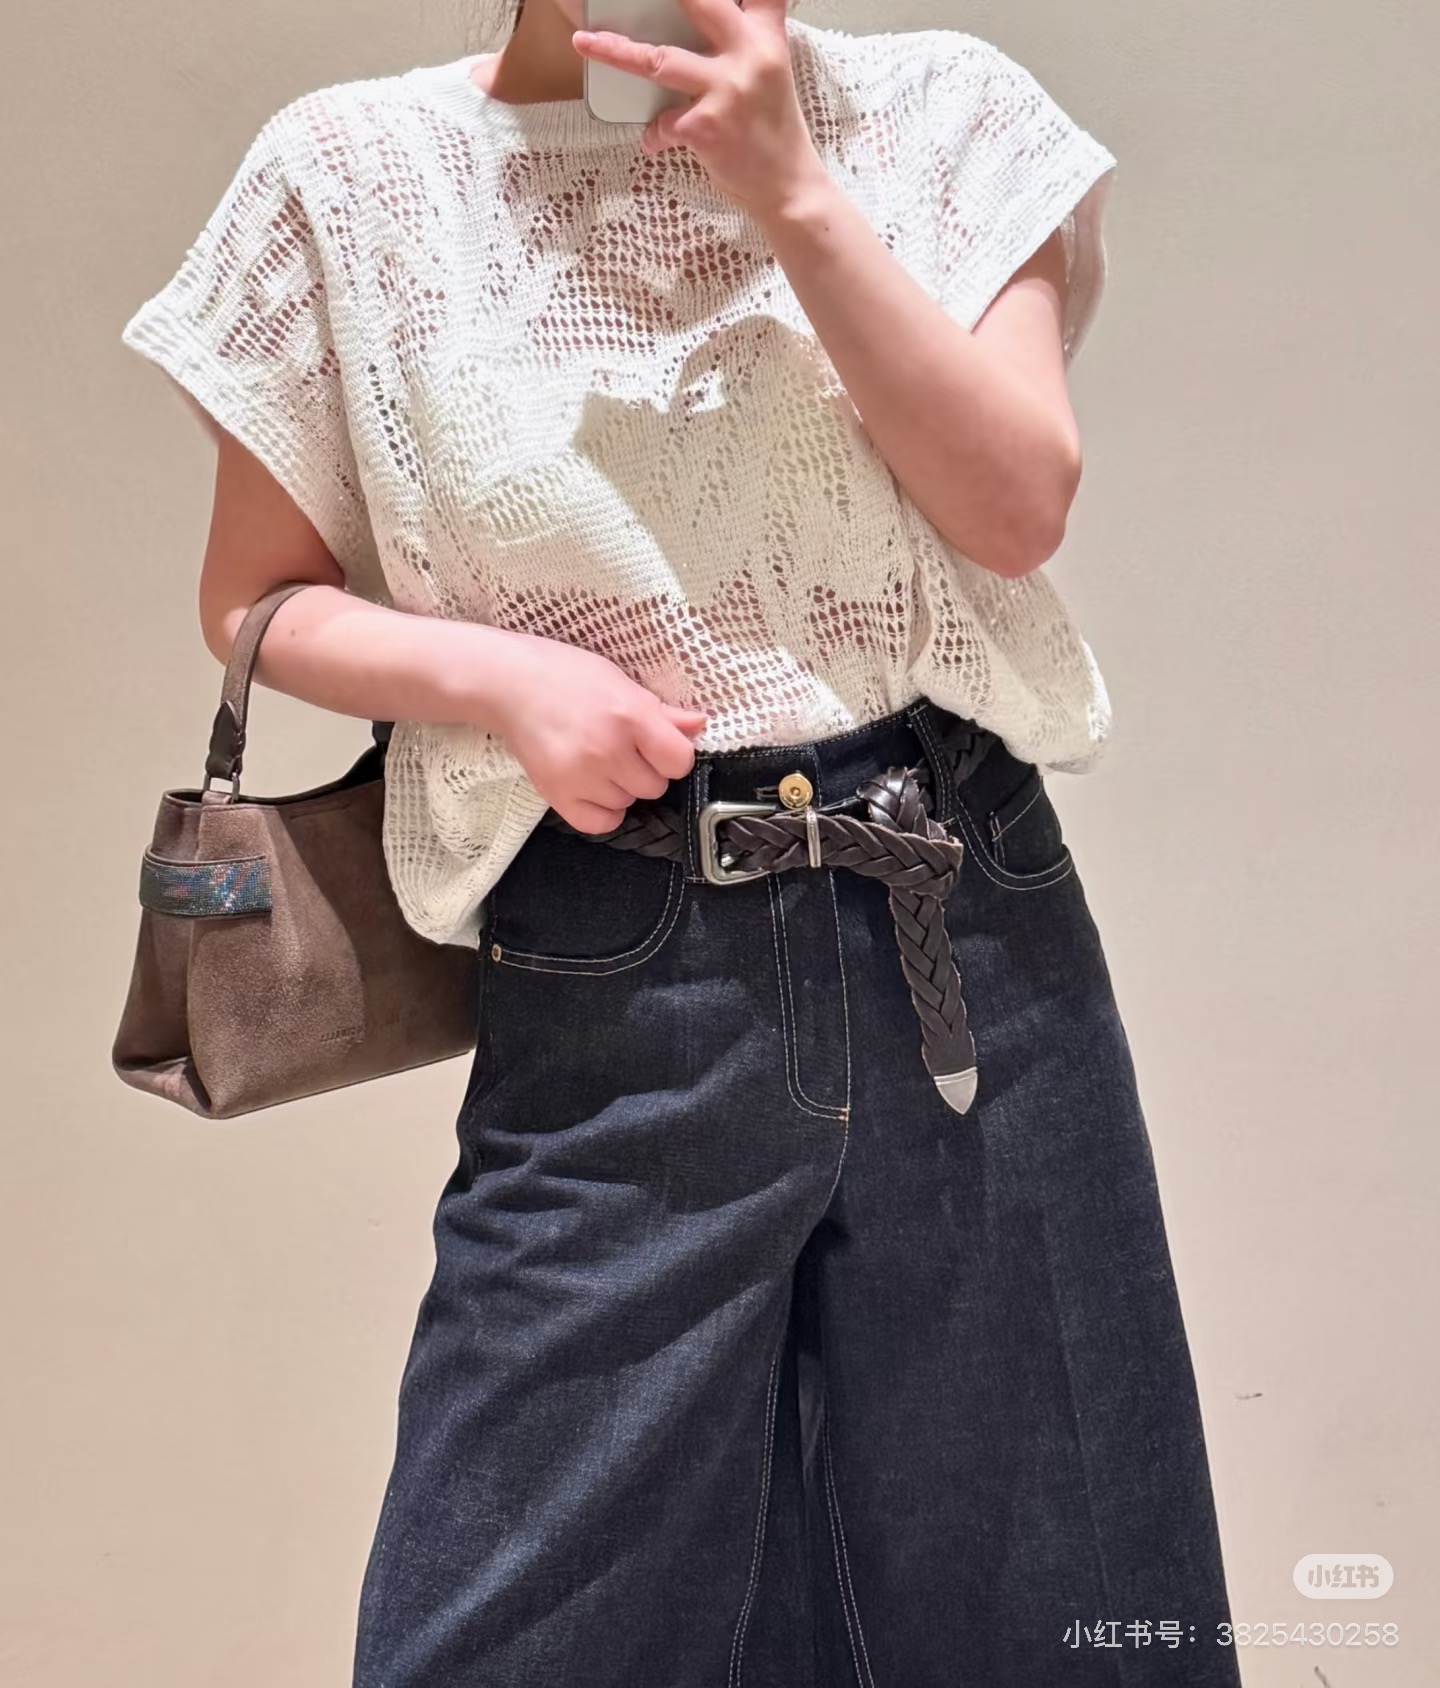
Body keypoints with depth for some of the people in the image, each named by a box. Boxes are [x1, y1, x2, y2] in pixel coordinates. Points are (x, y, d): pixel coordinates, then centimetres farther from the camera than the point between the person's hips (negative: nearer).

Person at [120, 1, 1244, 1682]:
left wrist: (790, 189, -13)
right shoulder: (353, 171, 2)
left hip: (966, 927, 2)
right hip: (613, 976, -1)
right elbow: (253, 601, 7)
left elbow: (1018, 507, -7)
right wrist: (496, 672, -11)